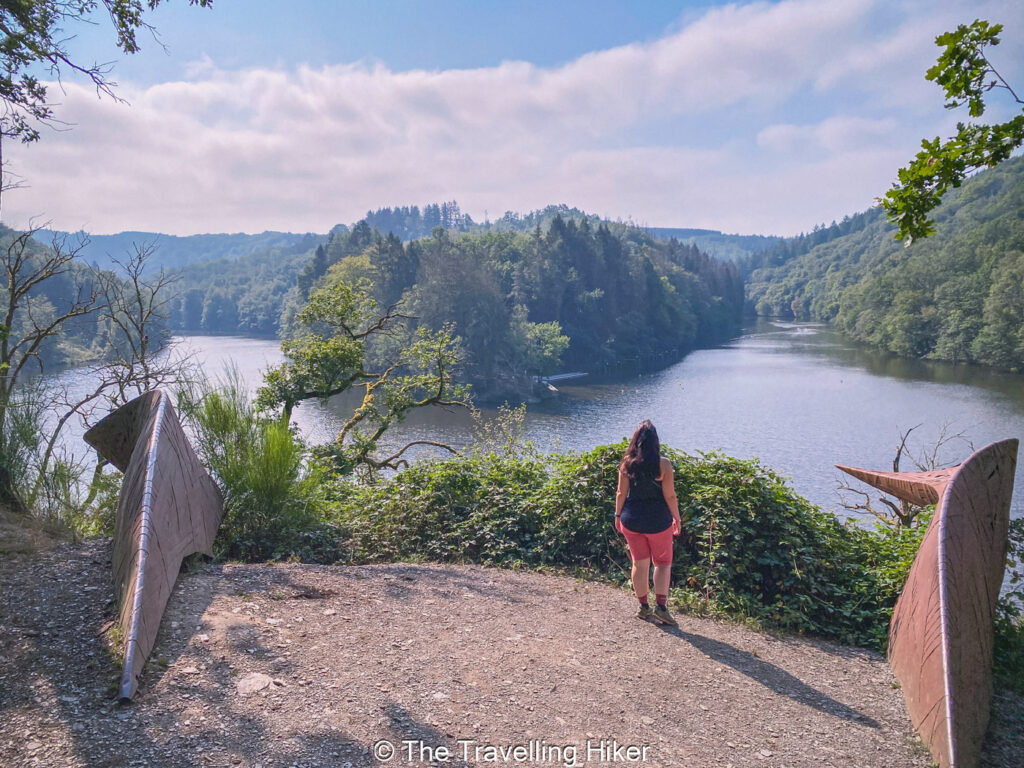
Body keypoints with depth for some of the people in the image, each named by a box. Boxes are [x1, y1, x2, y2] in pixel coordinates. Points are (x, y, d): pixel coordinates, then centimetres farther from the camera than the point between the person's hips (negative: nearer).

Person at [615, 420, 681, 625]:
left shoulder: (627, 463, -5)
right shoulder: (663, 464, -14)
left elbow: (621, 493, -1)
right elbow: (670, 495, -11)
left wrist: (618, 515, 11)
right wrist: (677, 518, 1)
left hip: (631, 520, 3)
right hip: (658, 521, -3)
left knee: (639, 564, 14)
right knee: (663, 563, 12)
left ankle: (644, 607, 21)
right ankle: (661, 606, 0)